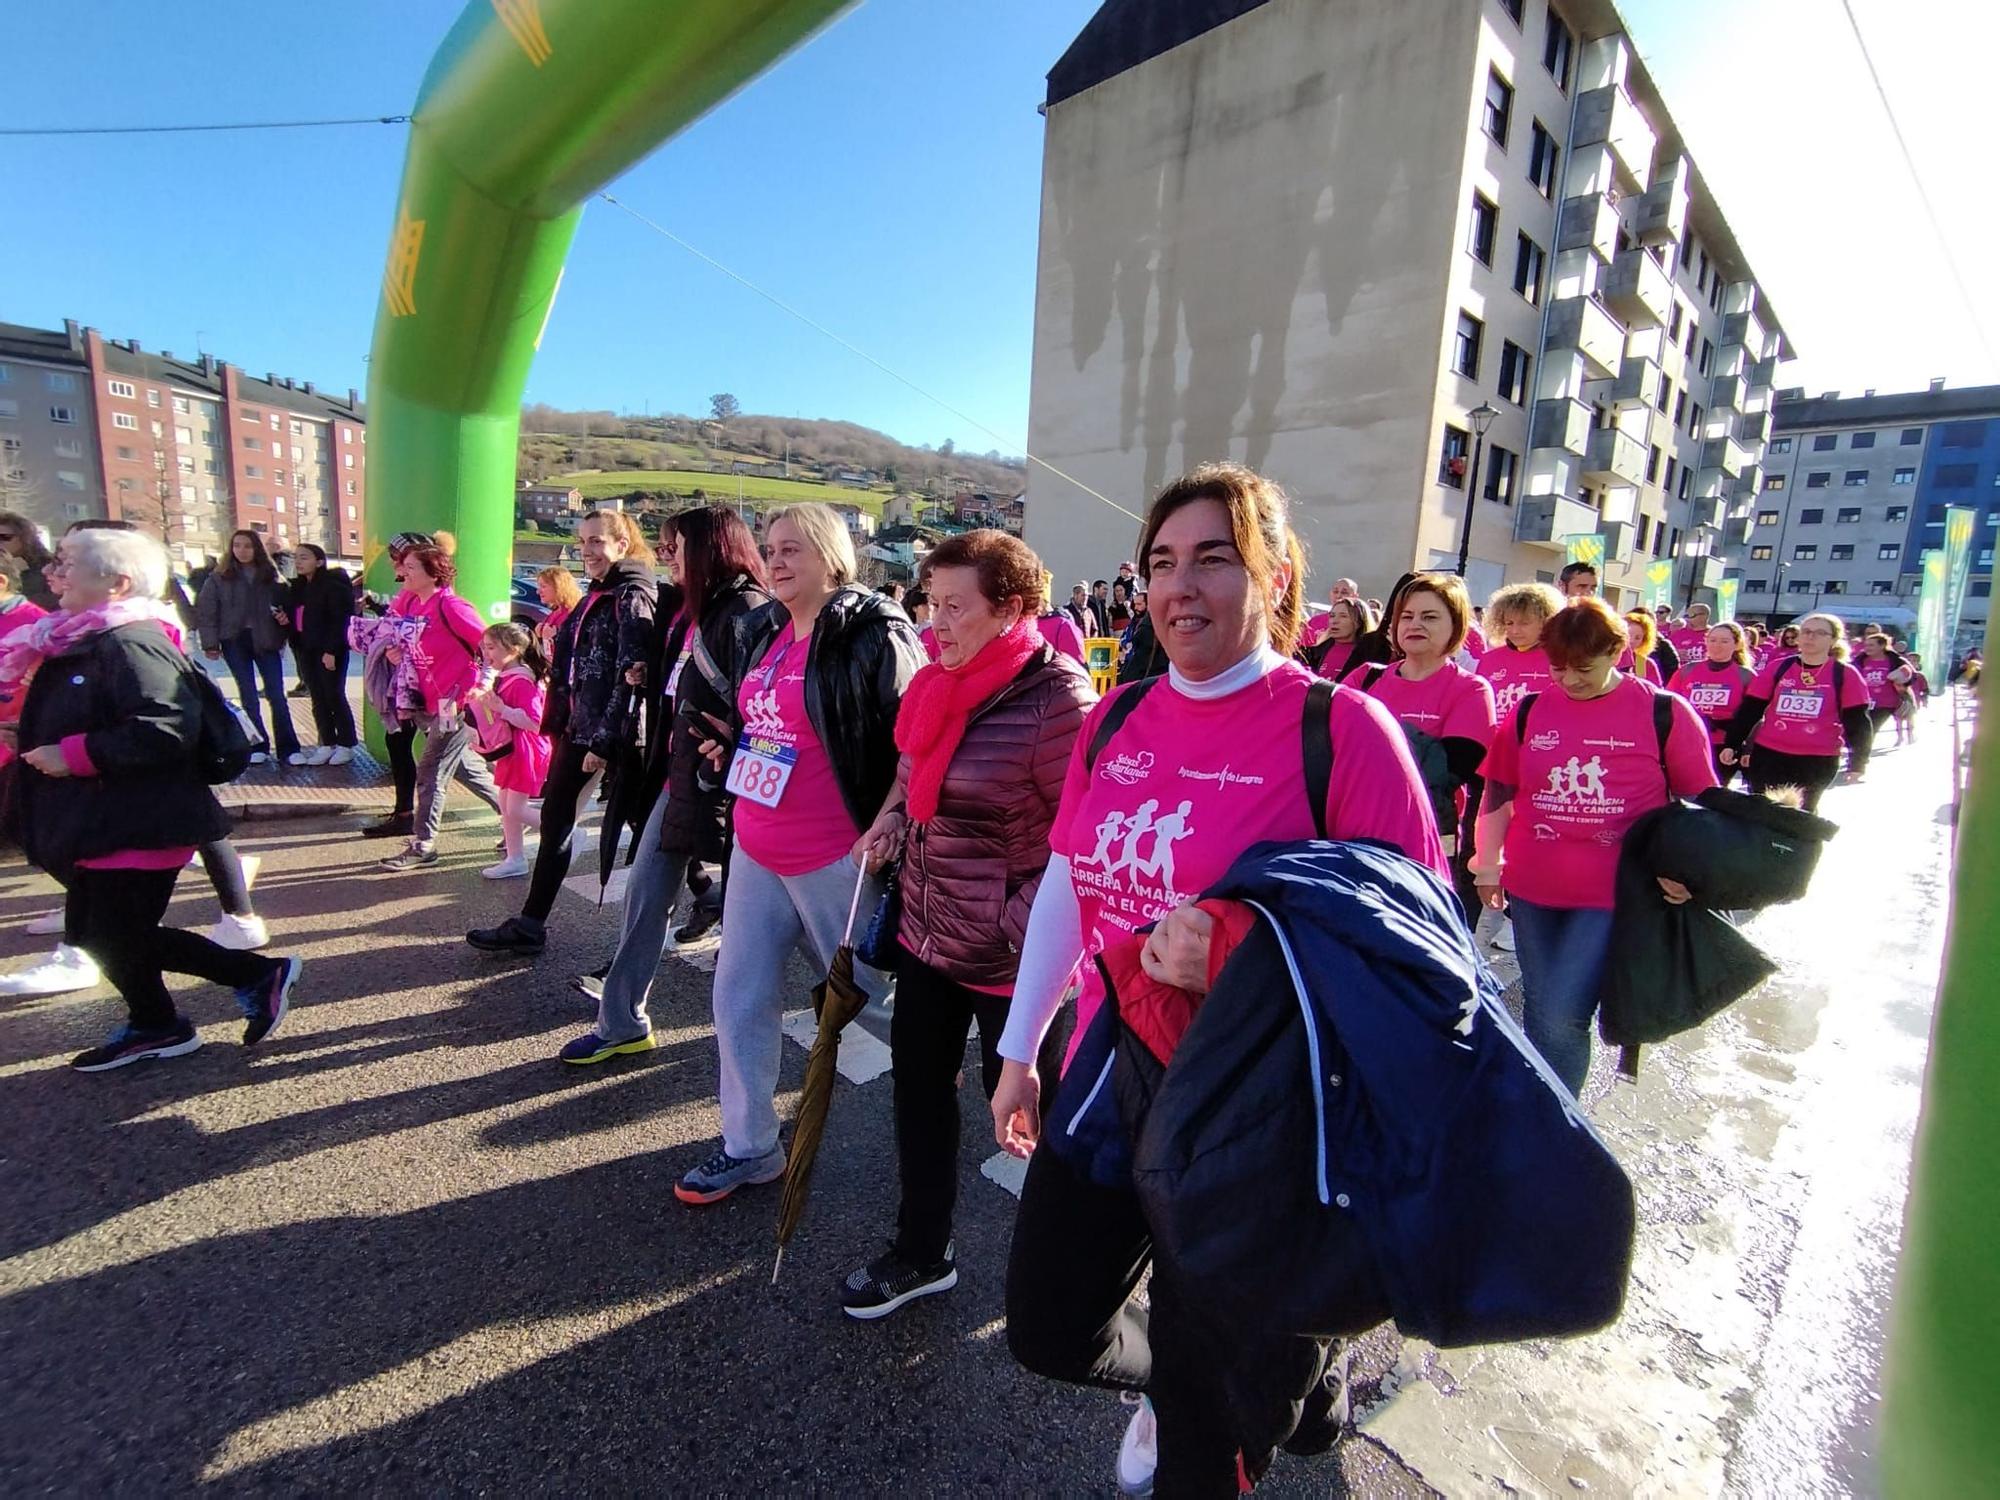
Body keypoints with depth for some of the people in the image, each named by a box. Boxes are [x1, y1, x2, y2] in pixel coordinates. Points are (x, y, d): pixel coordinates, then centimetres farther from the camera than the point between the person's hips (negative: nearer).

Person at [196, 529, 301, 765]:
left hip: (265, 641, 0)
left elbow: (283, 605, 12)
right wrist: (210, 644, -6)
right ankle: (258, 746, 12)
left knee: (276, 694, -2)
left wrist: (284, 617, -11)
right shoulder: (219, 578, 2)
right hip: (235, 641, 0)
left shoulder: (270, 577, 6)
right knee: (248, 696, 5)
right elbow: (205, 612, 0)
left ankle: (288, 748, 1)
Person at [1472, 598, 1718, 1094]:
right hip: (1531, 890, 4)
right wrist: (1487, 867, 9)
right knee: (1538, 1011, 16)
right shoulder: (1530, 711, 2)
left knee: (1562, 1017, -9)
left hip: (1613, 895, -3)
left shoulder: (1664, 712, -4)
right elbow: (1499, 793, 9)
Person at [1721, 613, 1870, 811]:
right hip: (1768, 754, 1)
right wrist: (1732, 744, -1)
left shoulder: (1845, 675, -1)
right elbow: (1750, 709, 4)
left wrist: (1858, 761, -5)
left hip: (1818, 760, -1)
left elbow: (1857, 721, 0)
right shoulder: (1778, 667, 2)